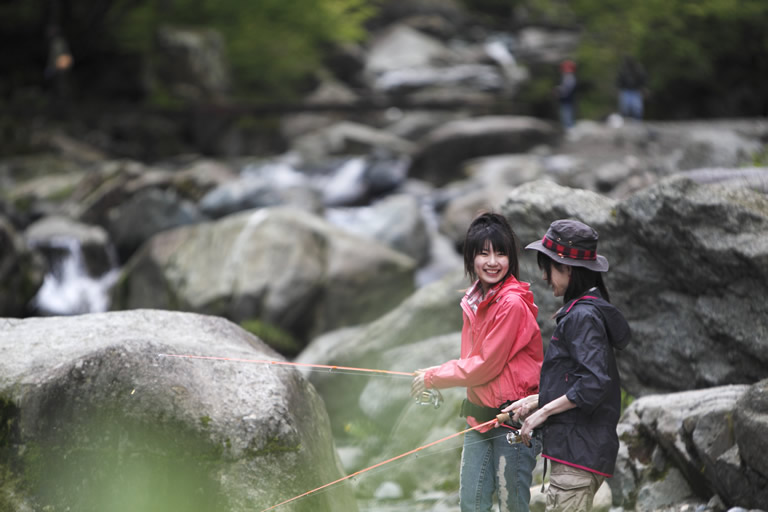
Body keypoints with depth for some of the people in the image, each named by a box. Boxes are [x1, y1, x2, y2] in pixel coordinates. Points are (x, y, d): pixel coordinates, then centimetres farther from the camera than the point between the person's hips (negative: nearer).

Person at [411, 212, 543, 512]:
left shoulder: (513, 304, -18)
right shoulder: (475, 300, 9)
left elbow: (485, 366, -17)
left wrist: (433, 378, -7)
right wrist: (435, 376, 2)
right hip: (479, 414, 8)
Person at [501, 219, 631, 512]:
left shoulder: (583, 317, -15)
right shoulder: (579, 311, 17)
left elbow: (596, 383, -24)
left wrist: (543, 411, -15)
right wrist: (535, 401, 15)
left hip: (578, 452, -10)